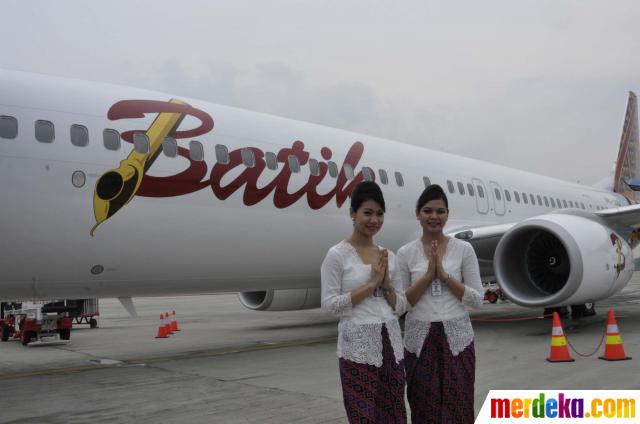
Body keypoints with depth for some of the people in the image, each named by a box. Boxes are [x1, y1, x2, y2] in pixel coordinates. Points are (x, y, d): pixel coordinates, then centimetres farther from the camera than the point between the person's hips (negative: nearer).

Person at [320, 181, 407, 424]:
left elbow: (401, 307, 12)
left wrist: (386, 284, -6)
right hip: (357, 345, -5)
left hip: (390, 344, 6)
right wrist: (371, 283, -13)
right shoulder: (337, 255, -6)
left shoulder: (388, 256, 9)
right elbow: (329, 304, -12)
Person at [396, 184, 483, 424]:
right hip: (420, 340, 1)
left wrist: (445, 275, -13)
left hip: (456, 338, 0)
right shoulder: (406, 253, 1)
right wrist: (427, 275, -13)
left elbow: (477, 300, -2)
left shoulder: (463, 249, 0)